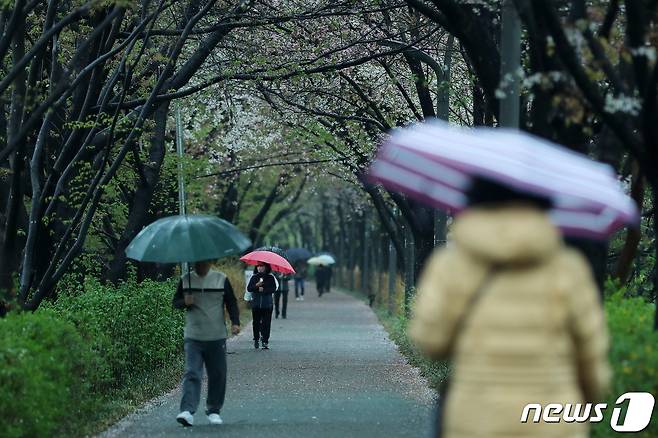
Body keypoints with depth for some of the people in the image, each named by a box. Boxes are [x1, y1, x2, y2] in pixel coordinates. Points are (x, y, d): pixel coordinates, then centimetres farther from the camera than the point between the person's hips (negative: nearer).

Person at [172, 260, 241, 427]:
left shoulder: (221, 279, 3)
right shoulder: (185, 280, 6)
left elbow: (231, 303, 7)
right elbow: (175, 302, 14)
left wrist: (235, 322, -8)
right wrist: (185, 302, -9)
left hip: (217, 338, 1)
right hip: (193, 338, 0)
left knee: (218, 375, 5)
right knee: (191, 374, -13)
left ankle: (213, 410, 19)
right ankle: (187, 411, -21)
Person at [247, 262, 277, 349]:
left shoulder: (270, 278, 5)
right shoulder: (254, 278, 9)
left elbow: (274, 289, -3)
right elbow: (249, 288, 1)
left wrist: (264, 290, -13)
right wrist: (256, 286, -15)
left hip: (267, 304, -2)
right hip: (256, 304, 2)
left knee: (266, 323, -6)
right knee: (256, 323, 3)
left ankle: (265, 342, -4)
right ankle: (256, 339, 18)